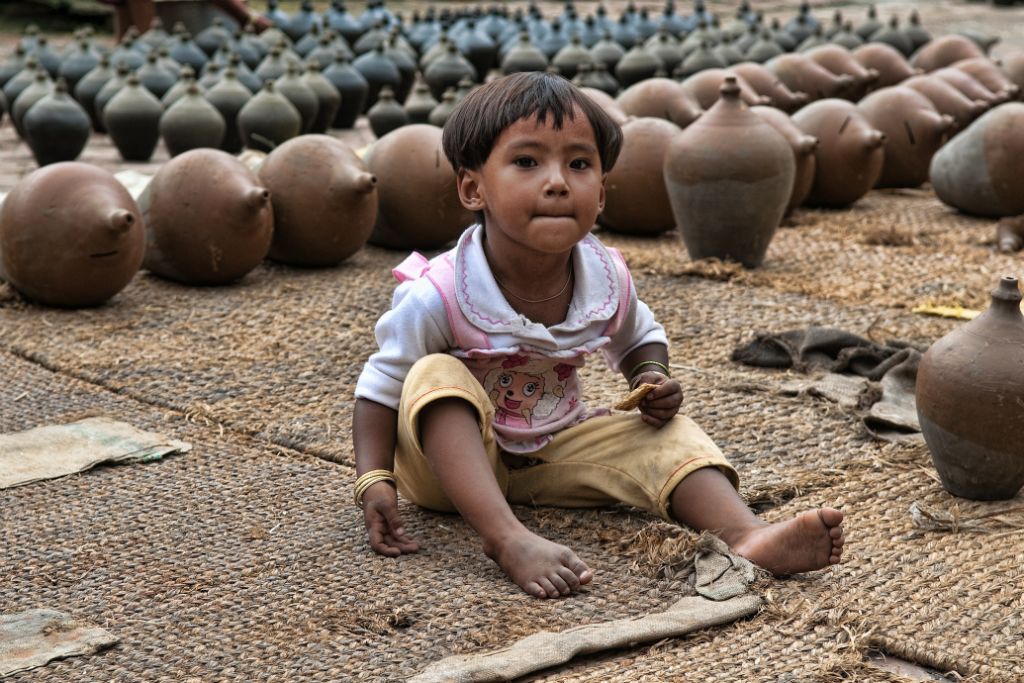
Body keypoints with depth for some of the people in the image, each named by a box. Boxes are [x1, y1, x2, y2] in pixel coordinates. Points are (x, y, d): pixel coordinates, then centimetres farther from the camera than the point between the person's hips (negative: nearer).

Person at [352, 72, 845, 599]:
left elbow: (640, 339, 11)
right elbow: (382, 388, -16)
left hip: (555, 449, 4)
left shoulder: (607, 280, -12)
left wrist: (652, 377, -11)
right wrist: (375, 482, -29)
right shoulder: (437, 297, -26)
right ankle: (507, 538, -47)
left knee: (665, 435, -14)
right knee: (435, 377, -33)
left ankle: (746, 534, -34)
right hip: (450, 456, -4)